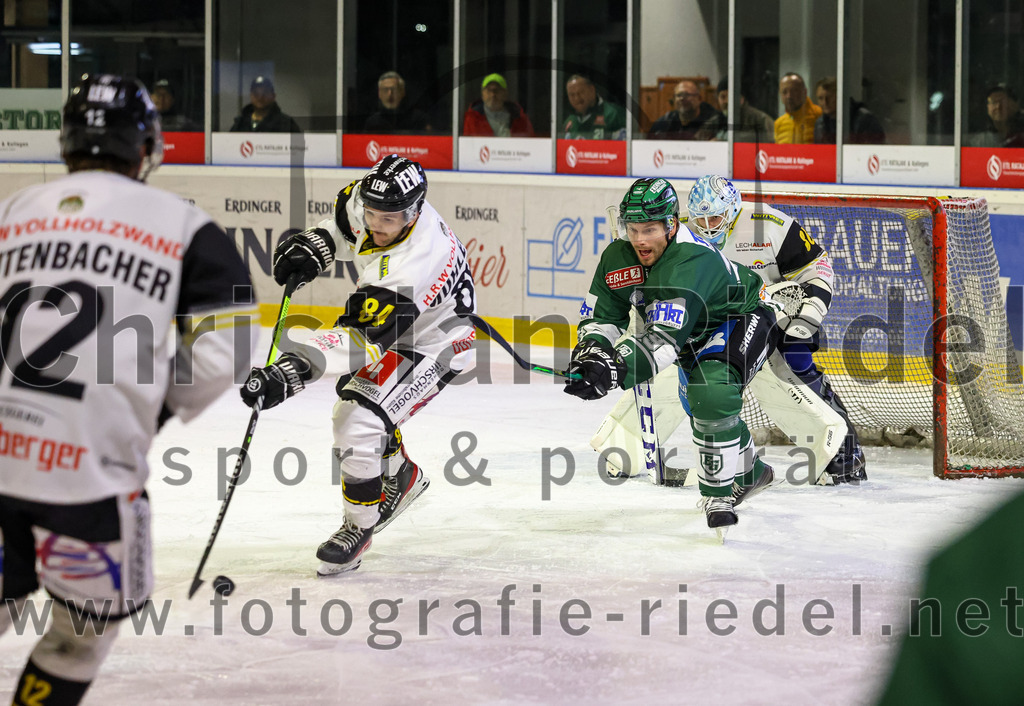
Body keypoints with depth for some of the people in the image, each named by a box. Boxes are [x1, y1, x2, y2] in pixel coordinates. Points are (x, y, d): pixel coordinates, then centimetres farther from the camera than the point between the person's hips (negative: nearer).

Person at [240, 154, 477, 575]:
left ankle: (359, 529, 2)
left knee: (360, 426, -19)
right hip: (388, 319, 9)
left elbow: (363, 339, -45)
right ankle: (401, 478, 49)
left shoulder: (416, 264, -42)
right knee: (353, 407, 23)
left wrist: (289, 373, -52)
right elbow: (346, 219, 8)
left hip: (432, 345, -9)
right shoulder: (369, 201, -20)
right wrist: (315, 245, -10)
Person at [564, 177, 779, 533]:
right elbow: (600, 315, -7)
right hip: (697, 331, 8)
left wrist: (616, 369, -57)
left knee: (713, 393, -29)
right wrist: (591, 352, -29)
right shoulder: (617, 258, -16)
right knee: (705, 403, 18)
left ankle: (719, 493, -16)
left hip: (743, 319, -8)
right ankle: (749, 472, 45)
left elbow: (666, 336, -48)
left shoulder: (692, 261, -40)